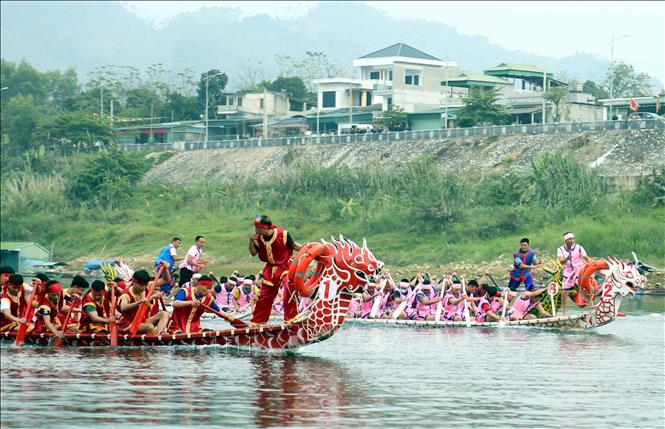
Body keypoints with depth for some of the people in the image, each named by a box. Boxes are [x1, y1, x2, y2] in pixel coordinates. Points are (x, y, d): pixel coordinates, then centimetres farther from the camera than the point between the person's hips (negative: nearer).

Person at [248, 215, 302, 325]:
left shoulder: (283, 234, -18)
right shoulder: (258, 238, -5)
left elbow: (293, 246, -6)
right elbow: (253, 253, 2)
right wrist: (251, 242, -15)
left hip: (285, 266, -5)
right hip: (270, 269, 5)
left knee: (289, 291, -24)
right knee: (264, 295, 11)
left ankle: (291, 318, -15)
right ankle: (257, 321, 25)